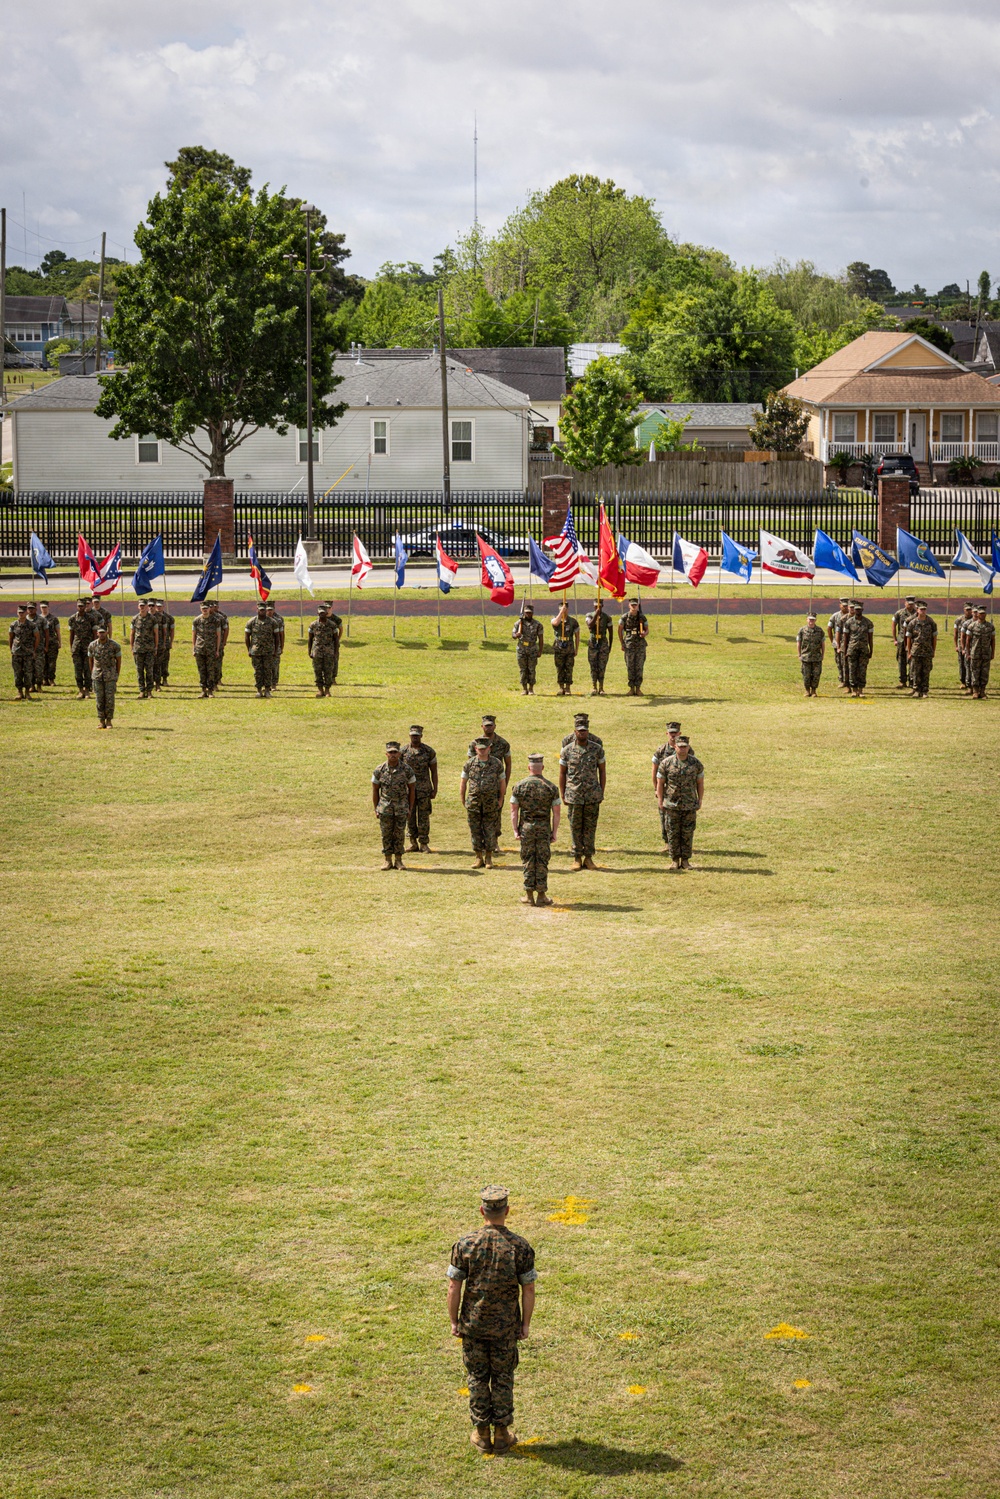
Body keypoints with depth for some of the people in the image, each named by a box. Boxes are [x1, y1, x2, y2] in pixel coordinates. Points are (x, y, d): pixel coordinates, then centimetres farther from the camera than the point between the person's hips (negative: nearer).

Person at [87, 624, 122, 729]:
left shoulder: (114, 645, -9)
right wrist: (92, 674, 14)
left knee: (110, 699, -5)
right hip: (97, 676, 2)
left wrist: (117, 676, 6)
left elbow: (118, 660, 3)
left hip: (110, 676, -2)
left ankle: (109, 721, 6)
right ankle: (101, 722, 8)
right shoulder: (92, 645, -3)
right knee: (99, 699, 1)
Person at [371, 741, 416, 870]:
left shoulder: (406, 770, -6)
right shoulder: (380, 770, -4)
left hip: (401, 808, -1)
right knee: (386, 835, 4)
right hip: (385, 808, 1)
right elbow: (375, 790, 5)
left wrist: (410, 808, 2)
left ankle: (398, 860, 12)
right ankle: (387, 860, 12)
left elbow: (412, 788, 3)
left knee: (399, 834, 3)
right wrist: (375, 809, 3)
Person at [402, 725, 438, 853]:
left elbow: (434, 772, 4)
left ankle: (424, 844, 4)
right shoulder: (403, 752, 3)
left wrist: (435, 789, -2)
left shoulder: (429, 751, 1)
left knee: (424, 817, -1)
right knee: (410, 817, 4)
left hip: (424, 789, -1)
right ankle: (413, 843, 11)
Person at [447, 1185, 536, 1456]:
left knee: (478, 1378, 13)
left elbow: (454, 1287, -8)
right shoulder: (520, 1247, -12)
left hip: (472, 1325, 0)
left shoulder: (465, 1244, -12)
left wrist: (454, 1321, 3)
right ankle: (501, 1434, 18)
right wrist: (525, 1324, 4)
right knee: (503, 1379, 13)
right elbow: (528, 1290, -8)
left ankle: (481, 1434, 19)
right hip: (506, 1327, 0)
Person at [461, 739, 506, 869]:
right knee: (475, 831, 4)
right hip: (473, 803, 1)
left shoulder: (497, 763, -1)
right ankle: (478, 858, 12)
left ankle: (489, 858, 12)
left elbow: (502, 782, 8)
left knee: (490, 831, 2)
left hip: (490, 803, -1)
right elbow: (463, 783, 9)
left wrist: (500, 800, 5)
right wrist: (463, 801, 6)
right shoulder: (469, 764, 1)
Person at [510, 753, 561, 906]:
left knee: (528, 862, 7)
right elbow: (556, 812, -3)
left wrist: (515, 830, -1)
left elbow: (514, 810, -3)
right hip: (544, 828, 0)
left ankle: (529, 895, 6)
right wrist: (554, 833, 1)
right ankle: (541, 895, 8)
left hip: (526, 827, 0)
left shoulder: (519, 786, -1)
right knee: (542, 862, 6)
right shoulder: (551, 787, -2)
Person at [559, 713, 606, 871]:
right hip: (574, 796, 0)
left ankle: (588, 857, 12)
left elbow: (602, 771, 6)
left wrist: (601, 793, 2)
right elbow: (562, 773, 6)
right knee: (575, 827, 4)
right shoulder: (567, 750, 0)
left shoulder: (597, 749, 0)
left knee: (590, 827, 4)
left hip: (592, 796, 0)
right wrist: (562, 794, 3)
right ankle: (577, 858, 11)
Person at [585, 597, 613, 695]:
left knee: (602, 667, -2)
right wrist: (596, 615, -24)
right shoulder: (589, 616, 2)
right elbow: (590, 625, -18)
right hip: (593, 643, 0)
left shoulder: (607, 617, 2)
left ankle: (601, 688, 2)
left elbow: (610, 632, 8)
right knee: (593, 666, 1)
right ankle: (594, 687, 6)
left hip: (603, 643, 0)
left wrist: (610, 646, 8)